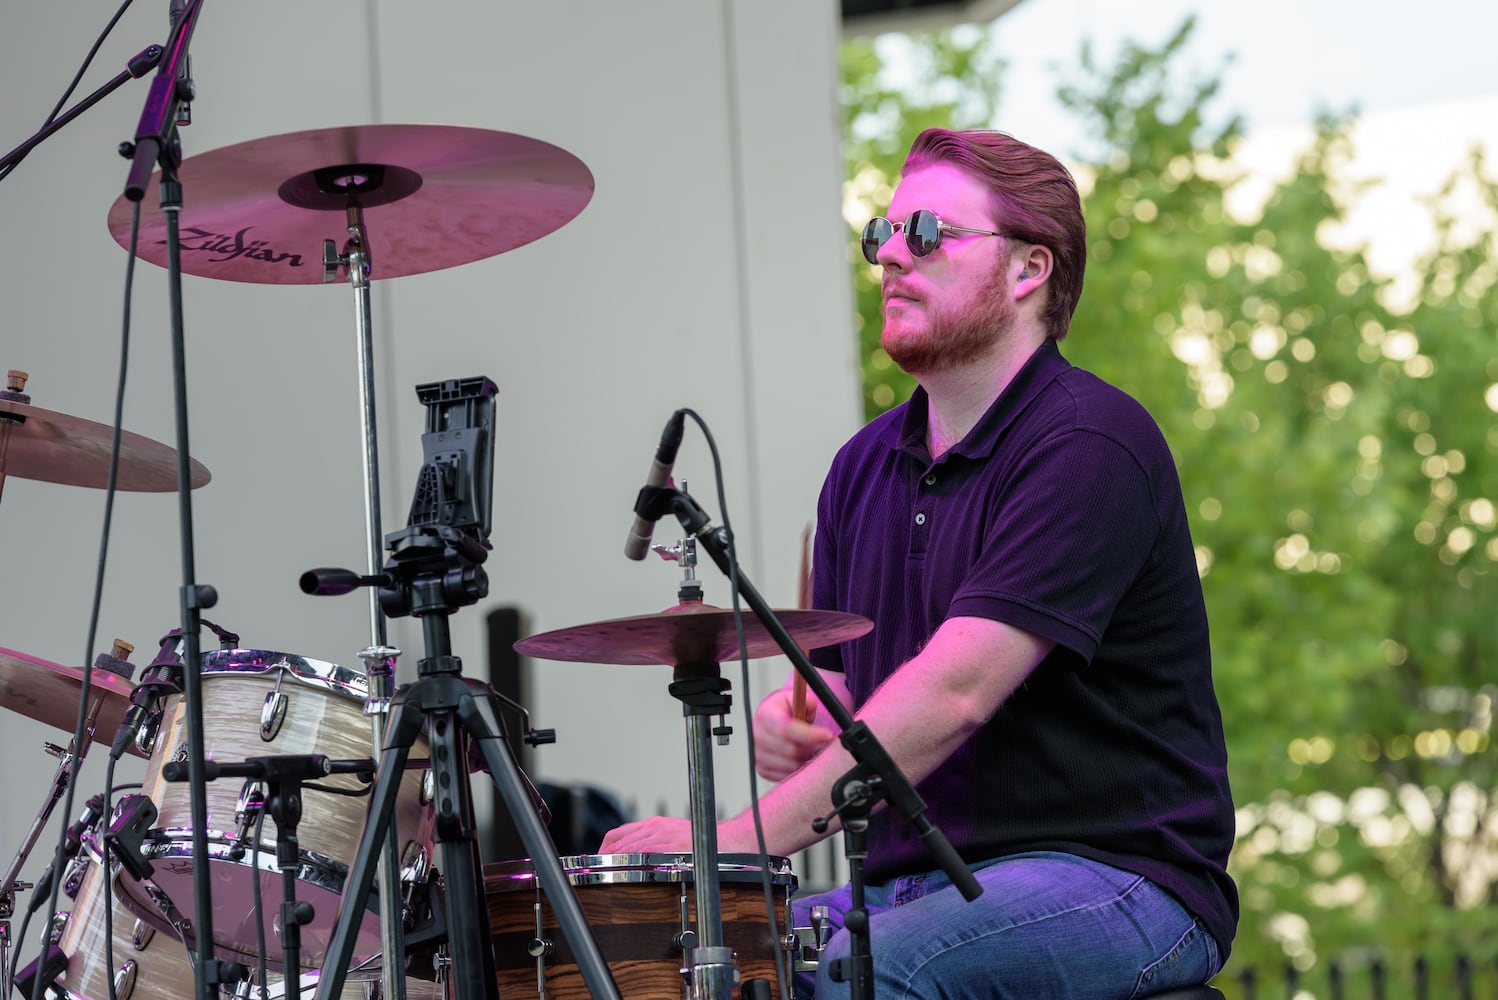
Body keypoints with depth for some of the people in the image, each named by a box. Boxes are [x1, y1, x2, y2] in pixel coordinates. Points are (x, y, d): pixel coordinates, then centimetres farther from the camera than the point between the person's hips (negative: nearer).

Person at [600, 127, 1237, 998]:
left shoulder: (1091, 445, -13)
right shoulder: (866, 468, 14)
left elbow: (954, 692, -23)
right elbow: (845, 680, 21)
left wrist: (742, 837, -28)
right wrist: (801, 723, -5)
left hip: (1113, 875, -7)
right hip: (917, 884, 7)